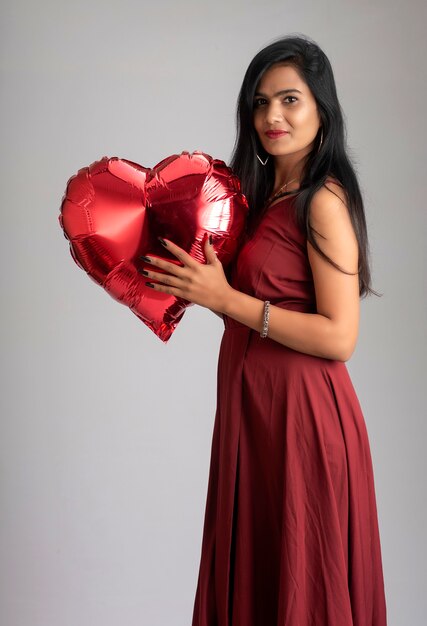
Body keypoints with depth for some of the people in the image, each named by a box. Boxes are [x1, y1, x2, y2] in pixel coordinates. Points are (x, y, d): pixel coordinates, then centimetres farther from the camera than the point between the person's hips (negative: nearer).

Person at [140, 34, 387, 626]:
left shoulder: (323, 200, -15)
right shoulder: (264, 192, 10)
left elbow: (338, 337, -20)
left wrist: (225, 298, -19)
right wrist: (196, 286, 3)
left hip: (300, 410, -8)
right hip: (252, 400, 8)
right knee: (253, 570, 20)